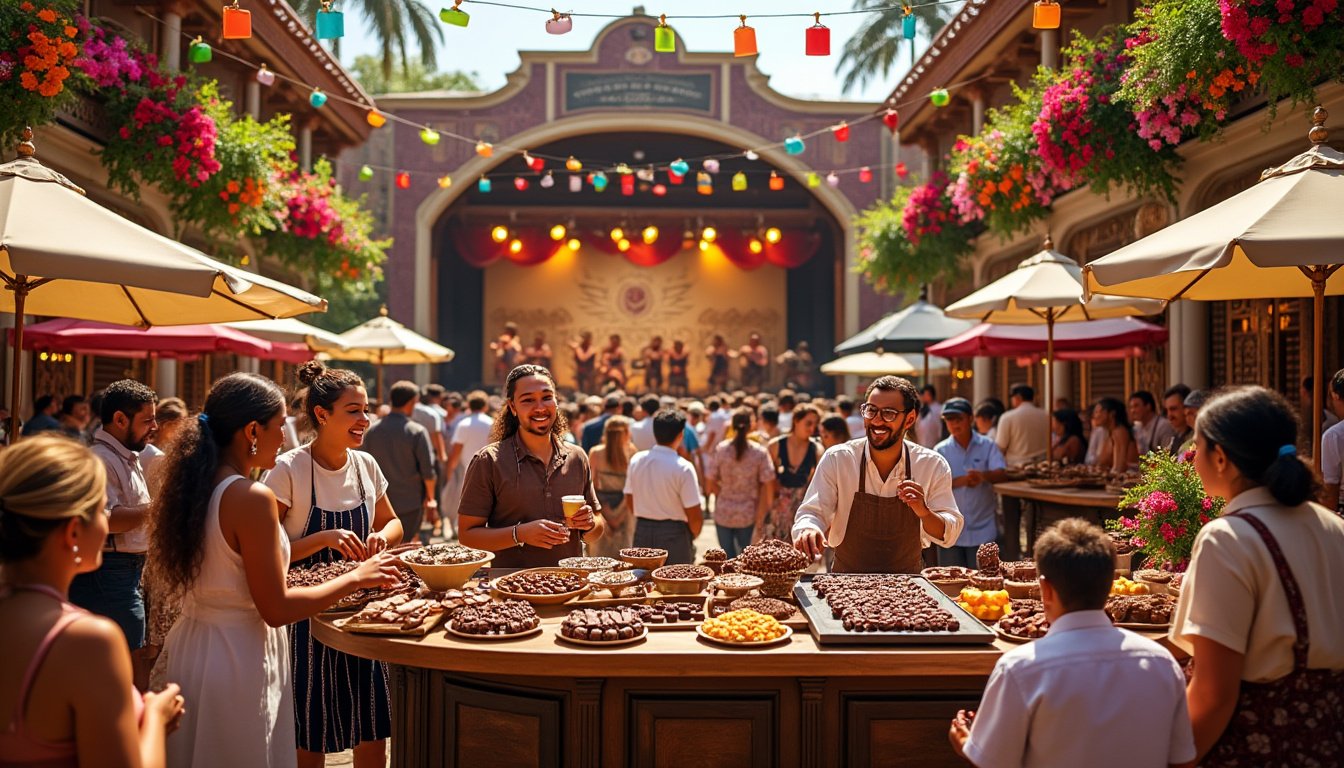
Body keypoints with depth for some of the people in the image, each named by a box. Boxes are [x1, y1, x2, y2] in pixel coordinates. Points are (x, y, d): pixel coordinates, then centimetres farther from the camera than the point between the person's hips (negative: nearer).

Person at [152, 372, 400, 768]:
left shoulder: (197, 486, 2)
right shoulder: (252, 497, -23)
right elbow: (276, 609, -21)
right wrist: (356, 578, -12)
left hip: (192, 644, 9)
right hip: (237, 658, -9)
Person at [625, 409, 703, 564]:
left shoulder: (636, 460, -1)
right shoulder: (683, 467, -16)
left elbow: (630, 502, 10)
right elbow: (695, 516, -14)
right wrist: (691, 537, 5)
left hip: (642, 532, 5)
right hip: (674, 534, -5)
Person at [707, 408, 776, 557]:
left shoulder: (720, 449, -8)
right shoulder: (760, 452, -10)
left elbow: (710, 483, -5)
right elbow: (768, 486, -10)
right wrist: (763, 512, 3)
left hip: (723, 513, 0)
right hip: (748, 514, 0)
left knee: (728, 556, 11)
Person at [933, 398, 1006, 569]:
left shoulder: (987, 446, 1)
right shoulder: (940, 450, 2)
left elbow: (1002, 475, -10)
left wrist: (984, 476, -32)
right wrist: (961, 480, -23)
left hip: (982, 529, 0)